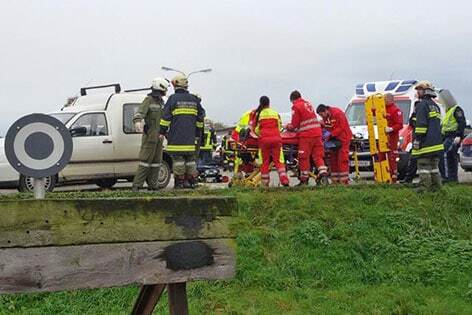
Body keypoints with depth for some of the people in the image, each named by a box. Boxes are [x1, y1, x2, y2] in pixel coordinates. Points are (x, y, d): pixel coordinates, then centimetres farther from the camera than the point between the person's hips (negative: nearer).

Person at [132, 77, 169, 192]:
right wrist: (137, 121, -45)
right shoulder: (148, 100, -8)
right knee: (146, 160, -10)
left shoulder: (161, 102, 17)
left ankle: (152, 185, 15)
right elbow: (140, 112, -25)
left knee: (156, 161, 9)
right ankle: (137, 185, -7)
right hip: (149, 135, -8)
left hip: (159, 136, 8)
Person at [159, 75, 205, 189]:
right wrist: (197, 134, 23)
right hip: (190, 138, 5)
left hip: (176, 138, -5)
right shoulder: (194, 99, 12)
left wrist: (162, 132, -2)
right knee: (190, 159, 10)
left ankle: (179, 181, -3)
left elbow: (166, 117, -7)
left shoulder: (173, 98, -4)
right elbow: (200, 117, 16)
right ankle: (191, 181, 12)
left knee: (178, 158, -3)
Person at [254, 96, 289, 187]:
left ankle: (265, 183, 6)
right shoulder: (275, 113, 12)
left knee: (265, 162, 6)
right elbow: (279, 127, 13)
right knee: (278, 161, 3)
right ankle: (284, 179, -10)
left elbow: (256, 130, 7)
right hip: (276, 138, 1)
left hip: (264, 139, -1)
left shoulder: (258, 114, 8)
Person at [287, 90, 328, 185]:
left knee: (304, 157, 2)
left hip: (306, 135, -6)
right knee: (318, 155, 7)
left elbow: (295, 124, -4)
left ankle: (304, 180, 6)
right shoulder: (308, 103, 19)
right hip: (317, 133, 6)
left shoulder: (296, 106, -3)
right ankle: (324, 175, -7)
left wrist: (289, 127, 17)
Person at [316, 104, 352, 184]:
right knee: (333, 159, 7)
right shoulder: (325, 117, 6)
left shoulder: (337, 113, -17)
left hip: (343, 138, -8)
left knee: (342, 159, -11)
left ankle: (344, 180, -10)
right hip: (333, 139, 8)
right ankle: (335, 180, 12)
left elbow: (342, 127, -19)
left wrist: (331, 134, -21)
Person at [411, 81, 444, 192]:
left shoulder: (422, 105, -9)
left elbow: (421, 124, -17)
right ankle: (436, 187, 17)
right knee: (434, 166, 14)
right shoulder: (435, 106, 20)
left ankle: (424, 189, -10)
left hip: (425, 144, -9)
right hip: (437, 144, 9)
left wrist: (417, 140, -16)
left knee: (424, 166, -8)